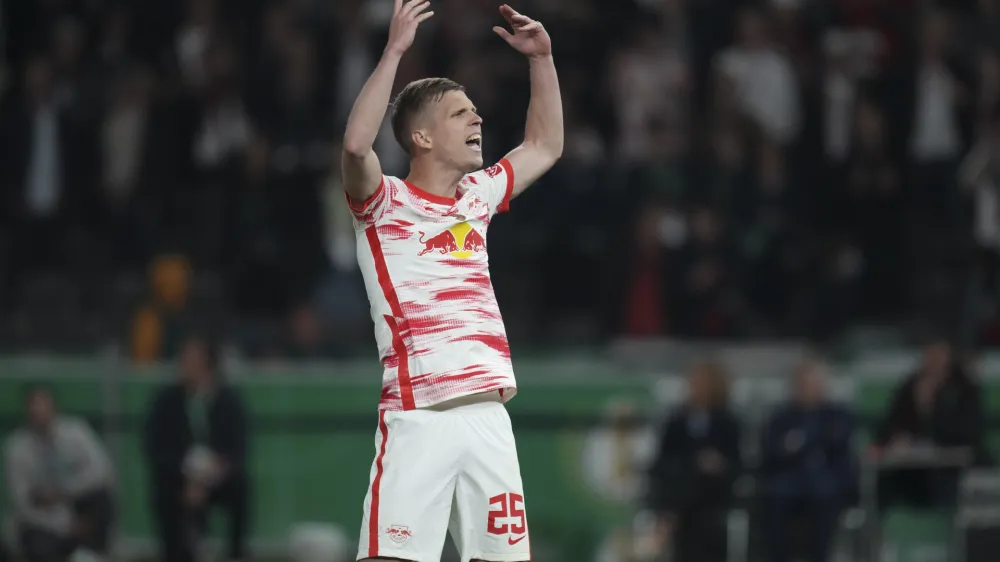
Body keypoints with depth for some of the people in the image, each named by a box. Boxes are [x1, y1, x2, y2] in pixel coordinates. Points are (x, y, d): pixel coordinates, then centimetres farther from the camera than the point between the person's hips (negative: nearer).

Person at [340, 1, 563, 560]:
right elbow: (357, 145, -22)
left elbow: (546, 147, 31)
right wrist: (395, 51, -21)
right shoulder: (386, 203, -1)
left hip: (489, 417, 6)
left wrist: (542, 58, 22)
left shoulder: (477, 197, 18)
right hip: (419, 420, -6)